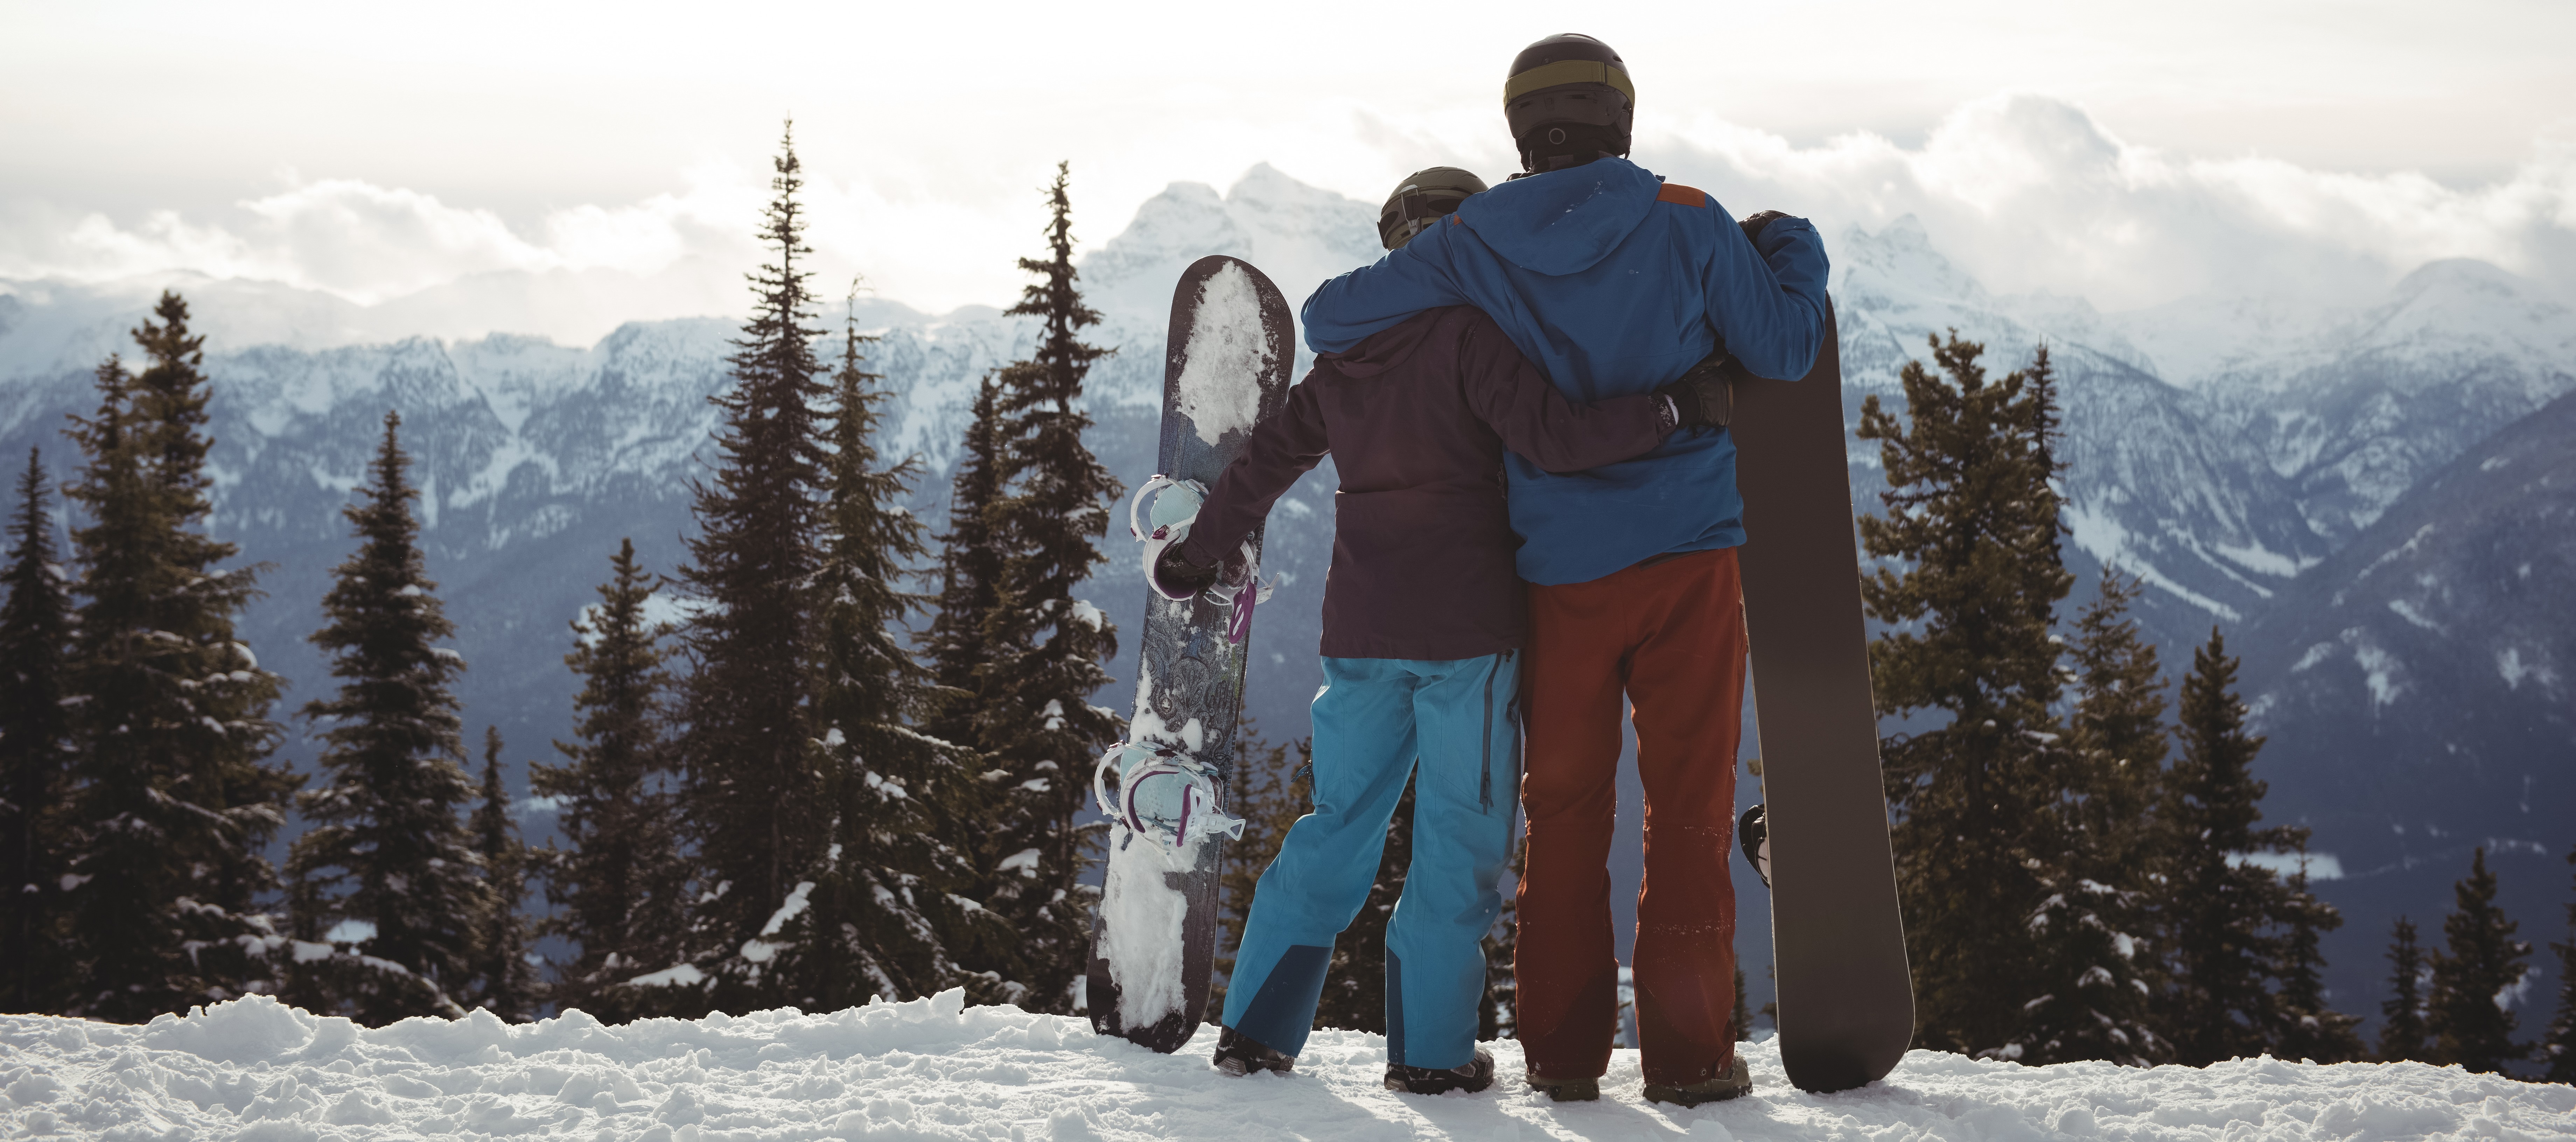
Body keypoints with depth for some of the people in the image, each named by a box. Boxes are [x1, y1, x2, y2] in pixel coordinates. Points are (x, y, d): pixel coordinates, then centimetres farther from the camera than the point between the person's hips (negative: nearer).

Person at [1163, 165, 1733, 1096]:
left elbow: (1264, 463, 22)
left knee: (1339, 824, 15)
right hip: (1465, 630, -6)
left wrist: (1202, 554, 34)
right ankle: (1429, 1049, 5)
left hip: (1361, 627, 6)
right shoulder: (1469, 337, -8)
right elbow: (1551, 436, -21)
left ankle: (1256, 1028, 13)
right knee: (1461, 836, 3)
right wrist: (1674, 407, -16)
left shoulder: (1345, 356, 12)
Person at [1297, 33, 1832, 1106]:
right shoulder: (1686, 224, -4)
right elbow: (1785, 350, 2)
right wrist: (1792, 249, 20)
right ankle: (1686, 1051, 0)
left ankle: (1562, 1050, 11)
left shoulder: (1472, 245, 0)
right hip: (1687, 558, -2)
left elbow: (1328, 317, 3)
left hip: (1562, 575, 2)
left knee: (1564, 811, 10)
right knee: (1690, 806, 2)